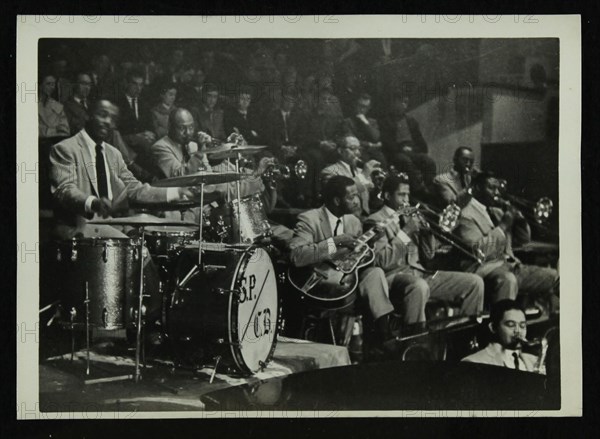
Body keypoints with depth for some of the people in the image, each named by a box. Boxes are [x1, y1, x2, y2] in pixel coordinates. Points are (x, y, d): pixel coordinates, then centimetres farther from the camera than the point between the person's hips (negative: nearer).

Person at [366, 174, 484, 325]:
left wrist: (427, 232, 1)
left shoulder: (410, 217, 21)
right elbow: (383, 262, -15)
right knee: (419, 286, -42)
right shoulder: (375, 221, -1)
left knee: (475, 282, -4)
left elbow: (428, 255, 20)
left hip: (420, 273, 7)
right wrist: (405, 232, -14)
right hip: (395, 276, -7)